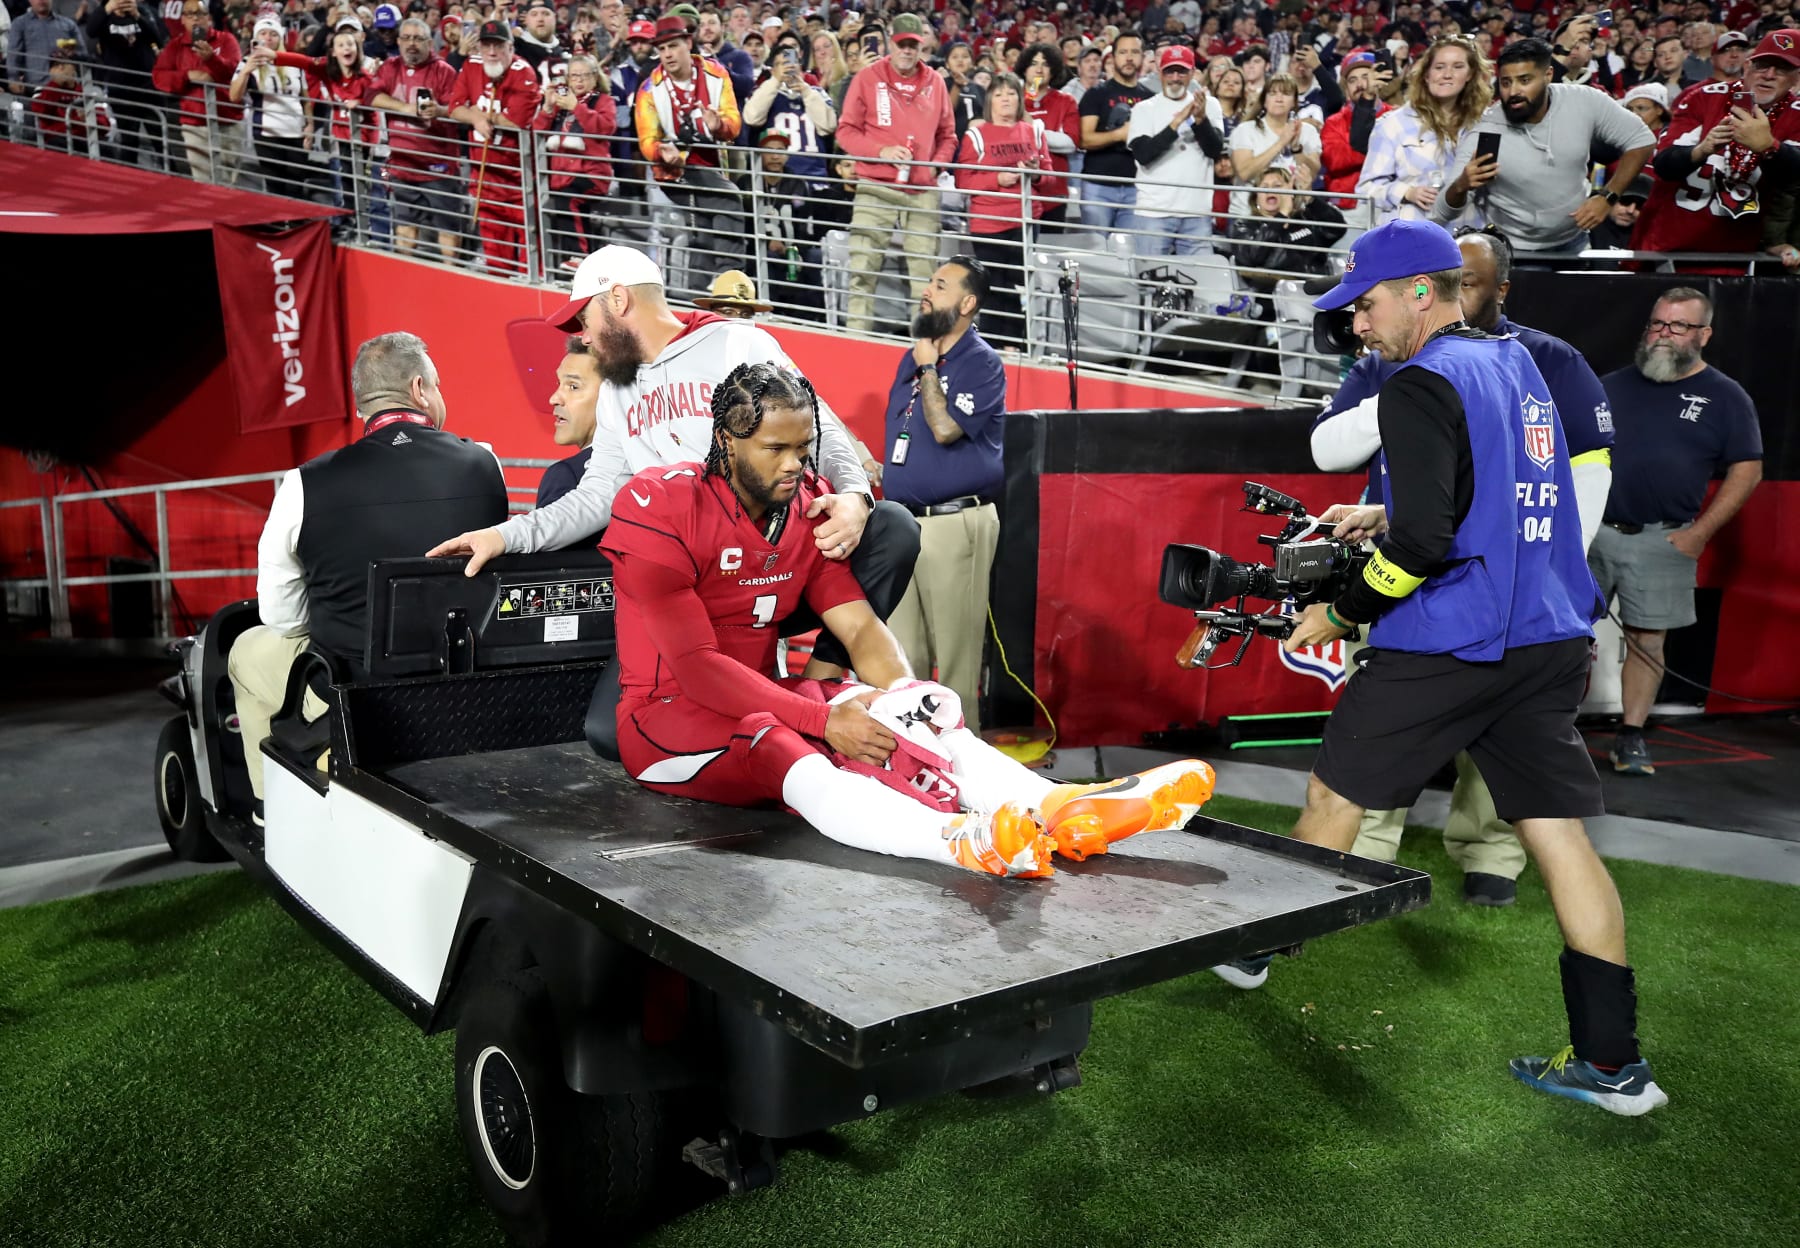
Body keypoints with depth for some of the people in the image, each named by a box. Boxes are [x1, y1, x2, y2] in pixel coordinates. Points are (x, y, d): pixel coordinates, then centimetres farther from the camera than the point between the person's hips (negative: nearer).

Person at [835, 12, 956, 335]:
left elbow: (947, 135, 17)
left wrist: (936, 164, 0)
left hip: (923, 191, 3)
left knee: (925, 272, 4)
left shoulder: (935, 83, 10)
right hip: (876, 188, -3)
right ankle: (857, 336, -3)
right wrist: (881, 151, -14)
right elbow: (846, 131, 0)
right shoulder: (868, 78, 1)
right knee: (862, 269, -7)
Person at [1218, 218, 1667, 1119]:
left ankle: (1251, 946, 26)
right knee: (1557, 834, 6)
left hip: (1449, 645, -8)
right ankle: (1612, 1061, 9)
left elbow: (1425, 543, -20)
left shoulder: (1421, 386, -11)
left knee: (1334, 797, 9)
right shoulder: (1516, 364, 16)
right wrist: (1389, 517, 21)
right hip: (1549, 639, 8)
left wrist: (1343, 613, -7)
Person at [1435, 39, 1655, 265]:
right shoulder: (1482, 135, -22)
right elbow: (1441, 214, -24)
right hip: (1515, 253, -3)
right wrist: (1461, 186, -46)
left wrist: (1607, 196, -14)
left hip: (1573, 242, 3)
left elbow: (1641, 141, -2)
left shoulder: (1584, 103, -16)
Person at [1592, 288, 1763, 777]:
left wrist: (1699, 532, -7)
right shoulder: (1614, 384, 9)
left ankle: (1632, 737, 12)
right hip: (1593, 531, 2)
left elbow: (1747, 470, 2)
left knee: (1647, 640, 3)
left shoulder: (1725, 397, 3)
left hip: (1661, 542, -1)